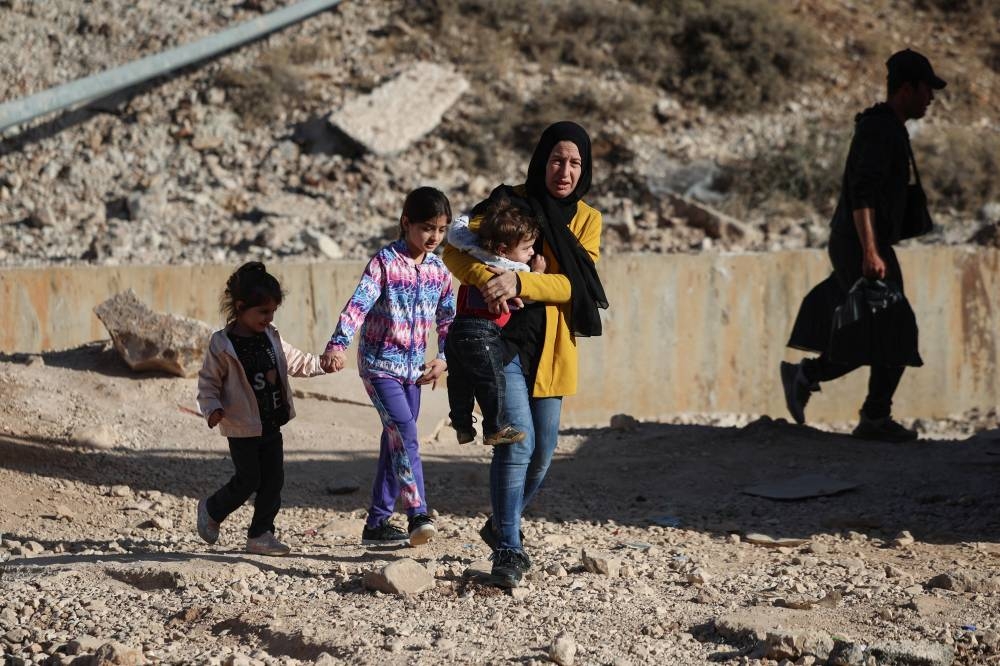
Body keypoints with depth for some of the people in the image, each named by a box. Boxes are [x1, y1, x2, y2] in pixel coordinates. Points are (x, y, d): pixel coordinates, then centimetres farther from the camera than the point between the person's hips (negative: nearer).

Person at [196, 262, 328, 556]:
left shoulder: (271, 338, 6)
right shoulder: (223, 345, -13)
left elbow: (294, 361, 21)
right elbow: (208, 381, -8)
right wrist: (212, 409, -22)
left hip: (272, 424, 6)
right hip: (243, 427, -6)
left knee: (273, 479, 5)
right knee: (248, 480, -3)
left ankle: (260, 534, 13)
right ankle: (211, 510, 23)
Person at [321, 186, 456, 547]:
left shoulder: (439, 270, 7)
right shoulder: (386, 261, -12)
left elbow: (447, 319, 16)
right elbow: (359, 303, -24)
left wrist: (444, 357, 1)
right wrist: (339, 344, -38)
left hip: (413, 368, 7)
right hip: (380, 364, -7)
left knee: (396, 442, 9)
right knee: (404, 432, -20)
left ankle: (377, 522, 15)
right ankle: (418, 514, -26)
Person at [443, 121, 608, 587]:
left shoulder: (585, 220, 5)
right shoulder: (510, 203, -2)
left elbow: (573, 284, -9)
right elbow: (455, 249, -10)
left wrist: (519, 282, -25)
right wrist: (486, 280, -29)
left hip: (549, 348, 4)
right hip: (503, 340, -4)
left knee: (542, 452, 10)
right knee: (518, 442, -16)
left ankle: (502, 526, 35)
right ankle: (509, 550, -10)